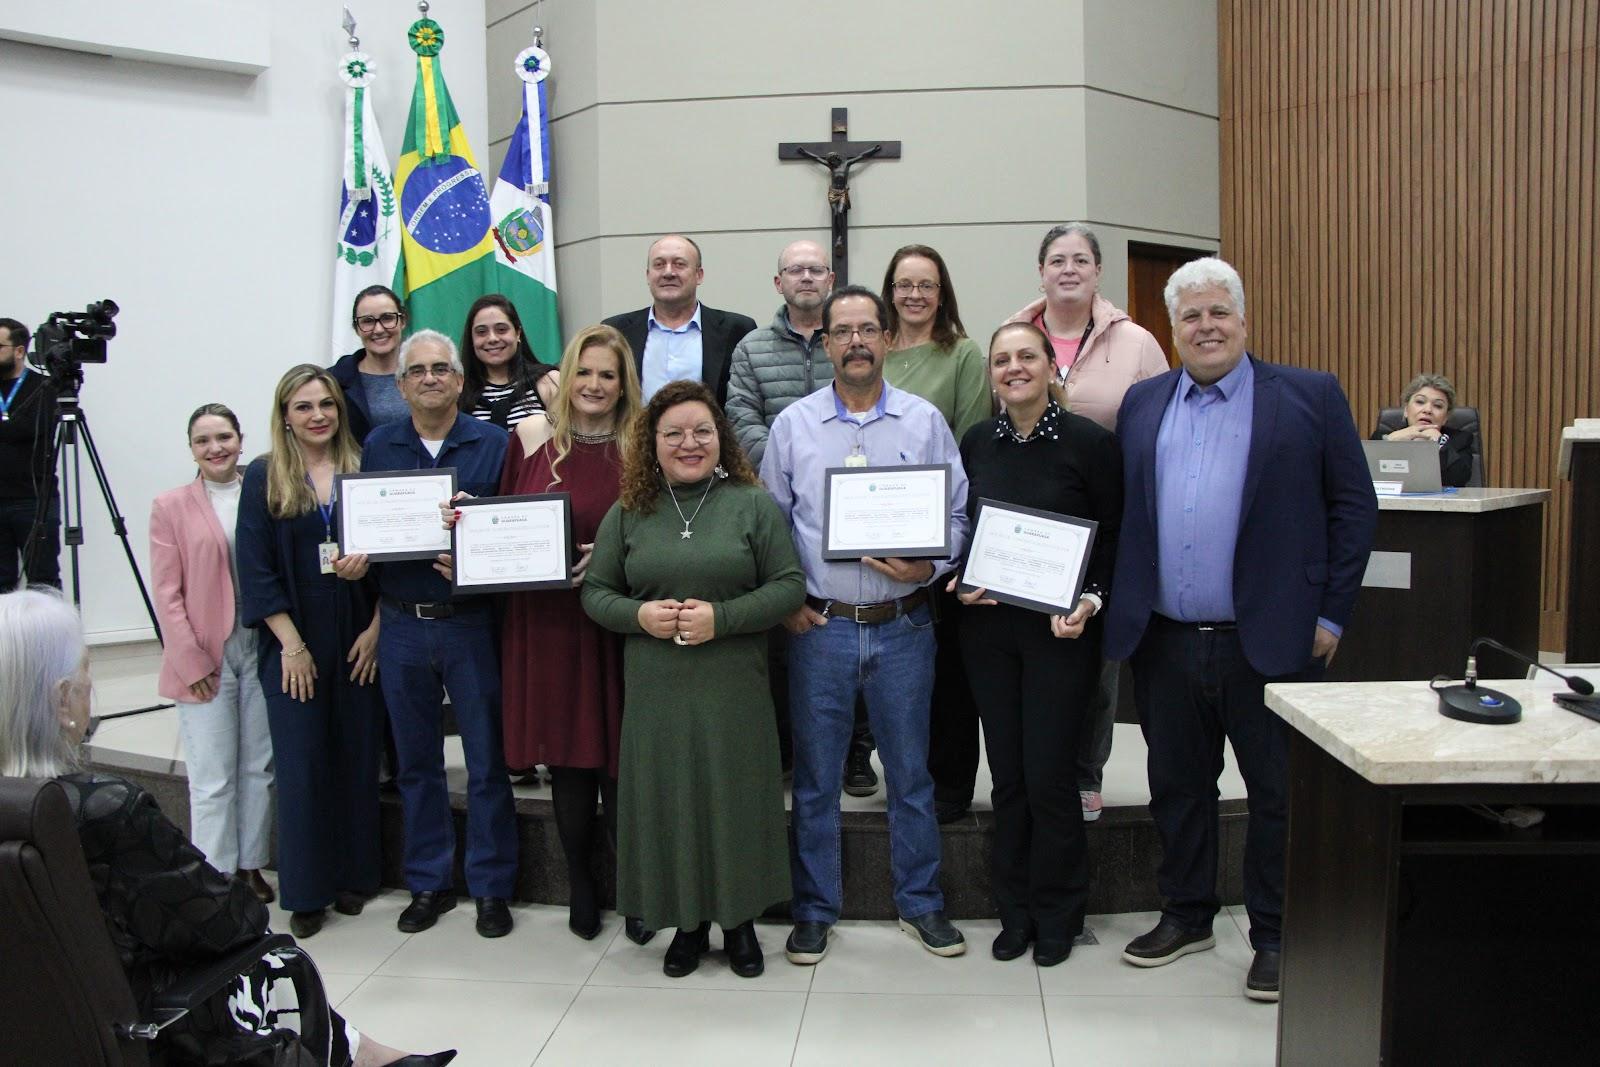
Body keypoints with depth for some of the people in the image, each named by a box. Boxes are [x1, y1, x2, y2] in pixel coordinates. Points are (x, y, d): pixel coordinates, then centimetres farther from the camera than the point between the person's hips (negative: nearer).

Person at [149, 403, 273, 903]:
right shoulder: (171, 506, 0)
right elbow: (166, 593, -2)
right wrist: (191, 660, -8)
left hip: (262, 649, 3)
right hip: (205, 659, -2)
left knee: (259, 769, 11)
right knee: (212, 780, 1)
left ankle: (251, 866, 24)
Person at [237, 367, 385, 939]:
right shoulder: (263, 477, 0)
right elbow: (256, 570, -3)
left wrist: (375, 628, -5)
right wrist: (291, 645, -9)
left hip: (359, 639, 2)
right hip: (292, 643, -1)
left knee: (358, 759, 7)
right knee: (302, 765, 2)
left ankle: (354, 878, 21)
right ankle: (307, 892, 13)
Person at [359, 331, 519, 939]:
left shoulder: (493, 444, 0)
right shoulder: (378, 447, 9)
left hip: (471, 622, -3)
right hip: (402, 624, 3)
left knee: (487, 762, 3)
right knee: (416, 762, 12)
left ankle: (491, 887, 16)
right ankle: (428, 883, 26)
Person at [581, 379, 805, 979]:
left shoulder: (752, 504, 2)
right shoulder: (627, 513, 8)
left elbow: (790, 586, -3)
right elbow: (595, 592, 10)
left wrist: (721, 617, -15)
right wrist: (639, 615, -10)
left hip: (734, 692, -1)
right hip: (656, 694, 2)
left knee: (736, 799, 4)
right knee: (671, 801, 6)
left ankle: (740, 921, 24)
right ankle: (688, 922, 25)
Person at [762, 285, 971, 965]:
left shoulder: (925, 421, 3)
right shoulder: (792, 425, 4)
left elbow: (957, 514, 5)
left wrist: (928, 566, -12)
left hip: (903, 625, 0)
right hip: (818, 626, 0)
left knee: (911, 773, 11)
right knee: (815, 777, 9)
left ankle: (920, 903, 28)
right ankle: (814, 910, 24)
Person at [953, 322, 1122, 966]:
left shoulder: (1089, 442, -6)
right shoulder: (976, 443, 6)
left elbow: (1115, 540, -2)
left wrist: (1090, 602, -16)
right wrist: (958, 582, -2)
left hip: (1060, 629, -4)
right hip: (987, 627, 4)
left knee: (1048, 774, 0)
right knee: (1007, 775, 10)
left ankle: (1057, 915, 20)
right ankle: (1015, 913, 24)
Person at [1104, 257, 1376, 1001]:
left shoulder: (1310, 397, 0)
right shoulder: (1142, 404, 11)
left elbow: (1355, 507, -1)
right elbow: (1120, 512, 11)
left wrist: (1331, 614, -5)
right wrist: (1116, 605, 2)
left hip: (1269, 640, -3)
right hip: (1164, 640, 4)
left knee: (1279, 795, 6)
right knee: (1177, 787, 15)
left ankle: (1275, 938, 22)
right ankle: (1186, 916, 32)